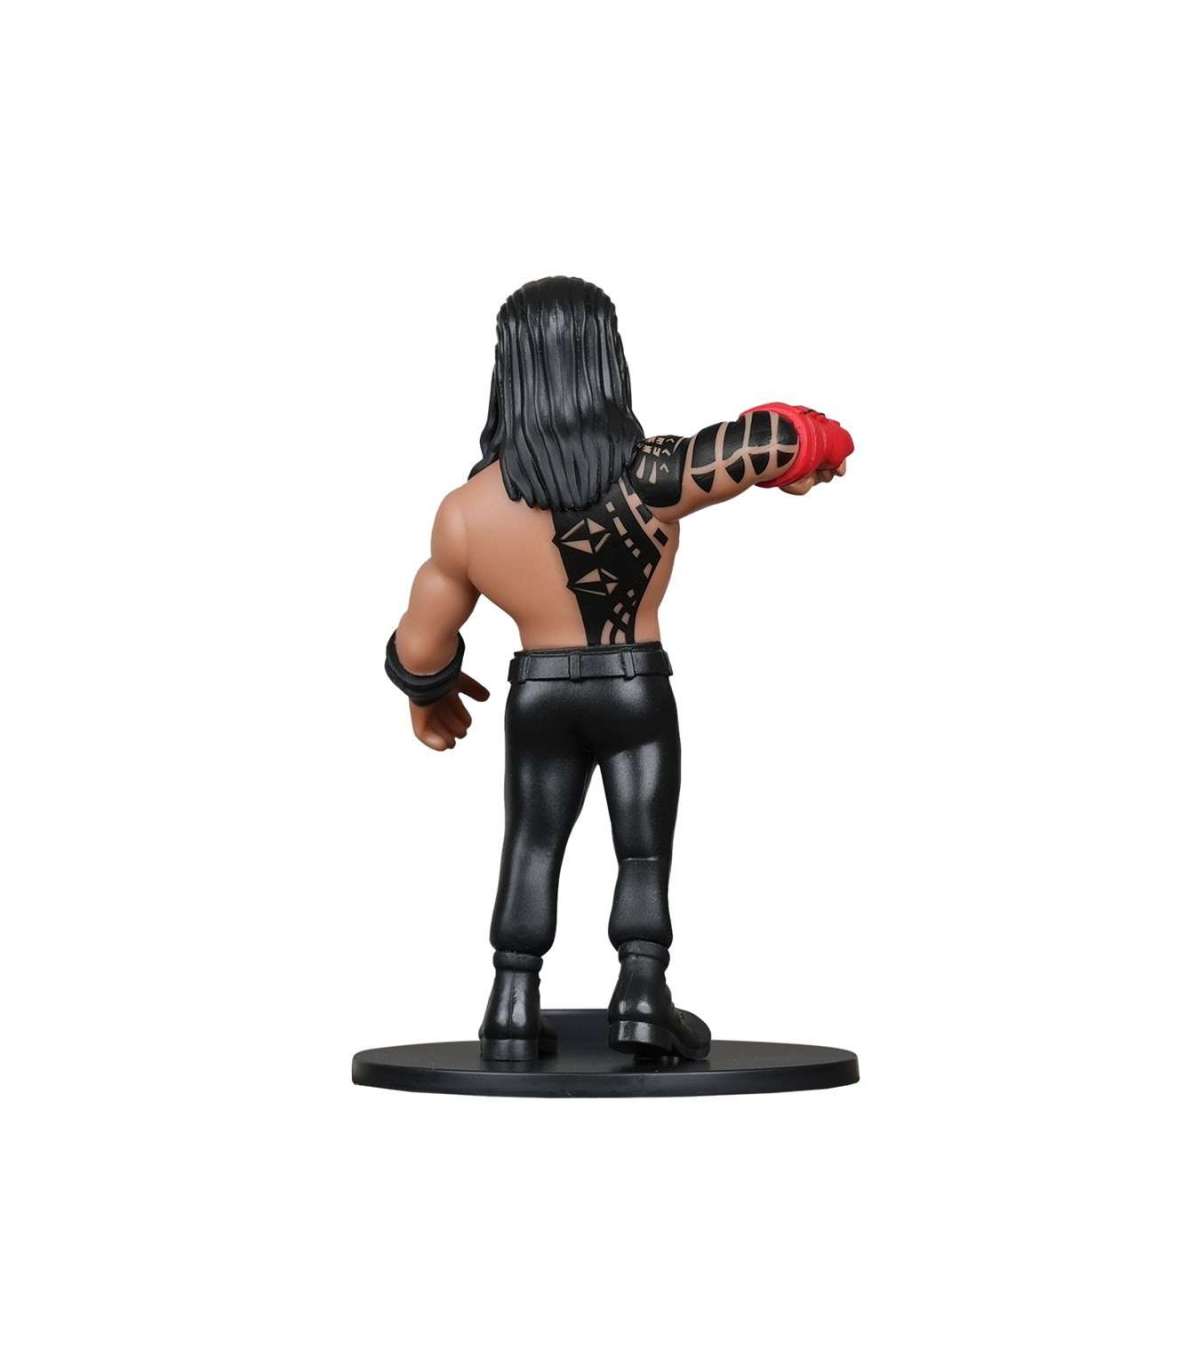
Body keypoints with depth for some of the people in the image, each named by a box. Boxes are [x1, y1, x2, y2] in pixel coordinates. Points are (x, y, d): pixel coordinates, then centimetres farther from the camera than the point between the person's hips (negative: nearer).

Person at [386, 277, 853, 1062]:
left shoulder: (466, 512, -10)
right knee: (645, 850, 9)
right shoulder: (647, 479, -19)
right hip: (638, 691, -2)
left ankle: (513, 1008, 12)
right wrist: (816, 452, 0)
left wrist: (430, 694, 21)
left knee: (532, 845, 14)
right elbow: (768, 441, -24)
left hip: (538, 696, 2)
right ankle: (643, 998, 0)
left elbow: (421, 643, -1)